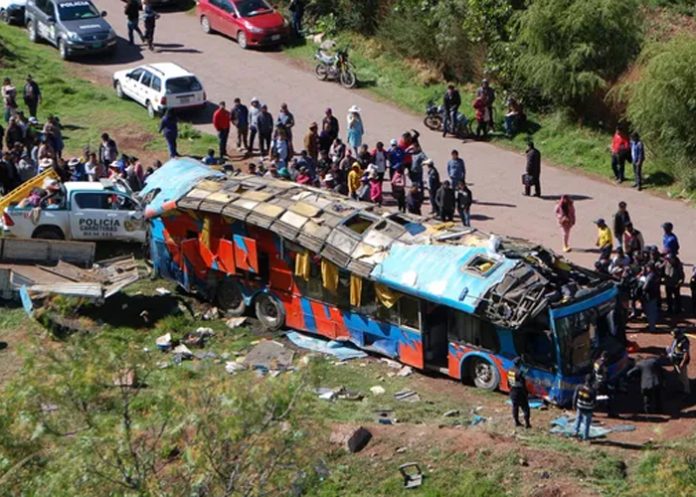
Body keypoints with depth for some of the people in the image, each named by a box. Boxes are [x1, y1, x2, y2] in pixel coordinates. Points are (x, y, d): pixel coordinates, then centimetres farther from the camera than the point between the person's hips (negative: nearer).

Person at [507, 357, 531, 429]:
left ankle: (516, 422, 26)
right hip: (520, 393, -7)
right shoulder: (520, 372, -24)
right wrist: (526, 395, -12)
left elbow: (508, 383, 10)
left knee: (515, 407, 18)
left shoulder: (509, 371, -2)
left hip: (513, 392, 7)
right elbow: (523, 385, -21)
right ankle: (527, 423, 7)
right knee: (525, 408, 5)